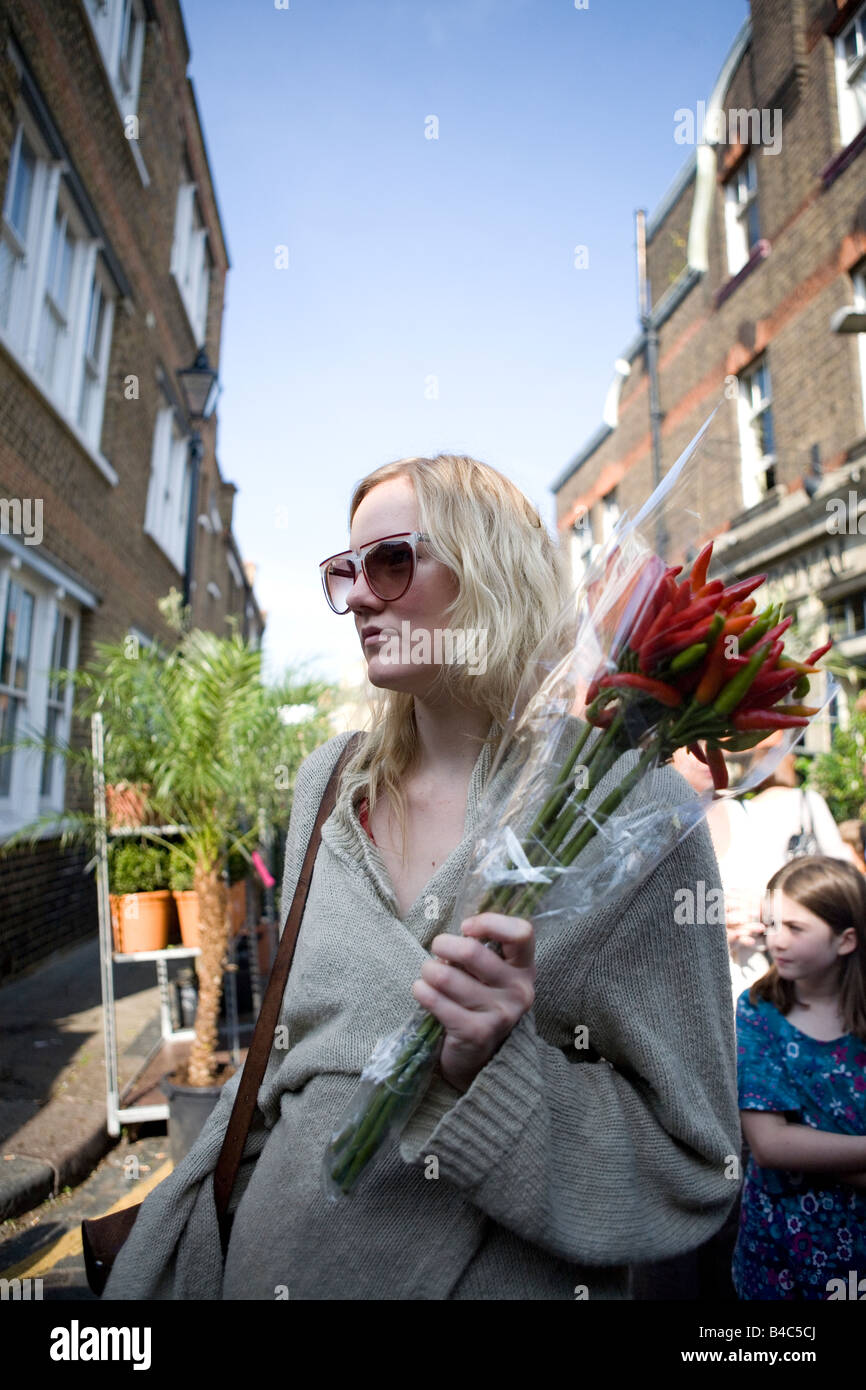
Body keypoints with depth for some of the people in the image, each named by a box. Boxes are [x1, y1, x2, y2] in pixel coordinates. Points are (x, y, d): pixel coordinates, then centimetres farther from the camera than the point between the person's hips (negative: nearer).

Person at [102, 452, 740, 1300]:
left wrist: (499, 1068, -28)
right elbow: (287, 1053, 6)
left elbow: (690, 1167, -13)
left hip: (500, 1279, -4)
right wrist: (158, 1267, 7)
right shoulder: (327, 788, -4)